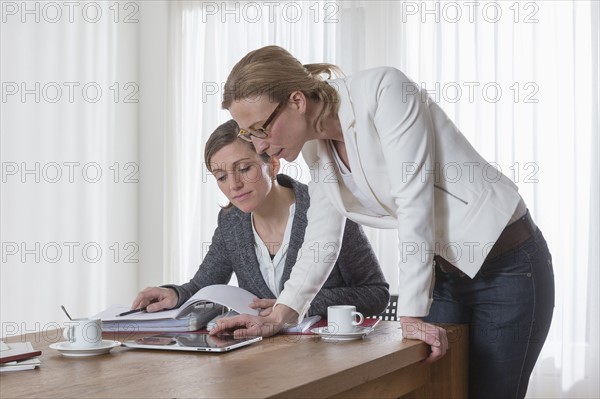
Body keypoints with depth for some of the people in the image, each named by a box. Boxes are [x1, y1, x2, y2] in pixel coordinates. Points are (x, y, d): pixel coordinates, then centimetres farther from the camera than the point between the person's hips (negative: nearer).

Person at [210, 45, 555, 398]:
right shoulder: (317, 150, 1)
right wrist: (276, 317, -8)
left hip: (508, 266, -6)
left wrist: (412, 314, -25)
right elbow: (320, 243, 5)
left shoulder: (381, 90, -21)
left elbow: (414, 198, -25)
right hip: (445, 275, 7)